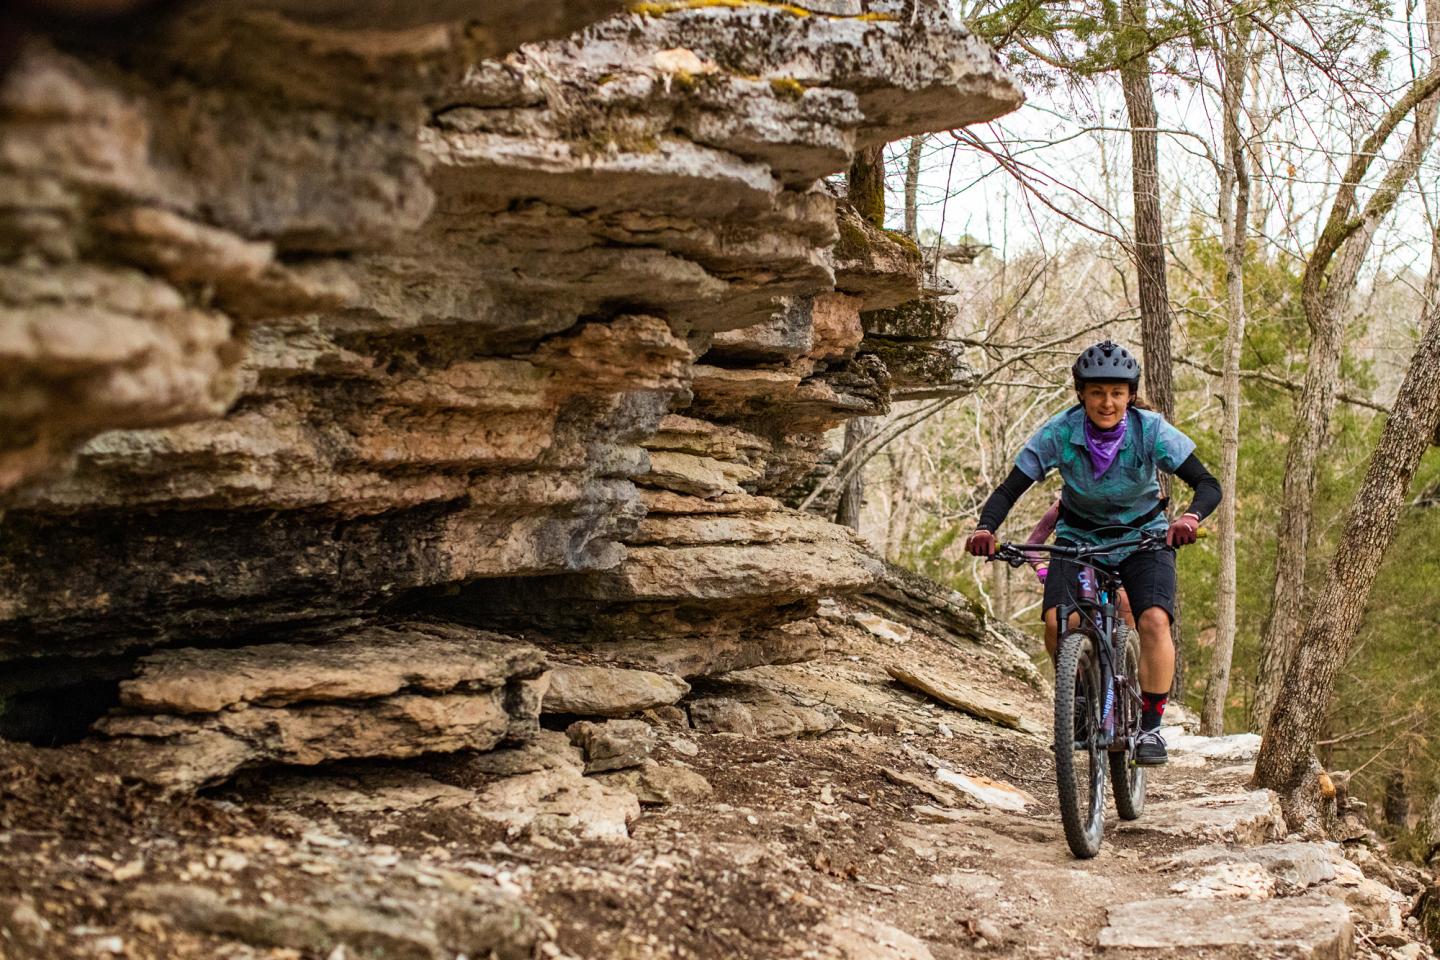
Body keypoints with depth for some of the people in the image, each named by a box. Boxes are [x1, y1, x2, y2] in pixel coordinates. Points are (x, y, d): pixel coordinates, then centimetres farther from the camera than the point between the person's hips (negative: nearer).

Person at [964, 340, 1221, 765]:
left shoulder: (1151, 431, -22)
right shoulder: (1059, 432, -20)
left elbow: (1209, 485, -25)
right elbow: (1010, 489, -20)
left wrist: (1190, 517, -47)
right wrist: (985, 528, -40)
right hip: (1078, 537, 1)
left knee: (1154, 622, -25)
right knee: (1057, 623, -23)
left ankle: (1150, 727, -11)